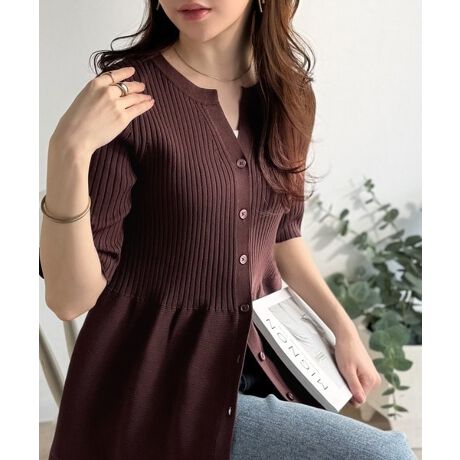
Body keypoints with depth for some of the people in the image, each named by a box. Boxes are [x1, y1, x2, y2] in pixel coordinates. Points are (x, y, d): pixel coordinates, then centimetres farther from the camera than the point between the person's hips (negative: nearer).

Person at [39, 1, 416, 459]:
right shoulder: (127, 97, -17)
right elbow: (69, 297, -19)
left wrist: (344, 328, 5)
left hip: (259, 358, 6)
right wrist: (68, 151, -31)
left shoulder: (290, 93, 1)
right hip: (159, 384, -6)